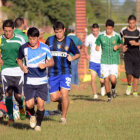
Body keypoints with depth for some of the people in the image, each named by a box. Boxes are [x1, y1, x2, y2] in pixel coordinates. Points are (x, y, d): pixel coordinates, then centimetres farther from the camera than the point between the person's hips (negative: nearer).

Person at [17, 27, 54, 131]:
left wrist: (45, 65, -15)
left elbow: (51, 62, 6)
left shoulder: (45, 48, -4)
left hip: (42, 80, 0)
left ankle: (38, 124, 17)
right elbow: (19, 59, 15)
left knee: (41, 104, -6)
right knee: (29, 104, -9)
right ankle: (32, 115, 27)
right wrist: (22, 68, -5)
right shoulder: (23, 48, -2)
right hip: (29, 80, 0)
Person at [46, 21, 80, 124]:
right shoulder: (50, 41, 4)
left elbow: (78, 54, 11)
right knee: (54, 98, -1)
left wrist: (72, 58, -10)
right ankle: (61, 101, 35)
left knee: (64, 94, -12)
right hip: (53, 72, 1)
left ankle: (63, 117, 4)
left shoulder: (69, 41, 2)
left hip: (65, 72, -1)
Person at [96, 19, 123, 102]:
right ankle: (109, 96, 13)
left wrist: (117, 46, -6)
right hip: (104, 61, 1)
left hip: (114, 61, -1)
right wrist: (97, 48, -9)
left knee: (113, 79, -13)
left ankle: (113, 89, 22)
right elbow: (97, 45, 12)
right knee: (106, 79, -3)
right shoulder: (101, 36, -2)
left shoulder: (117, 36, -3)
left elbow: (121, 44, 15)